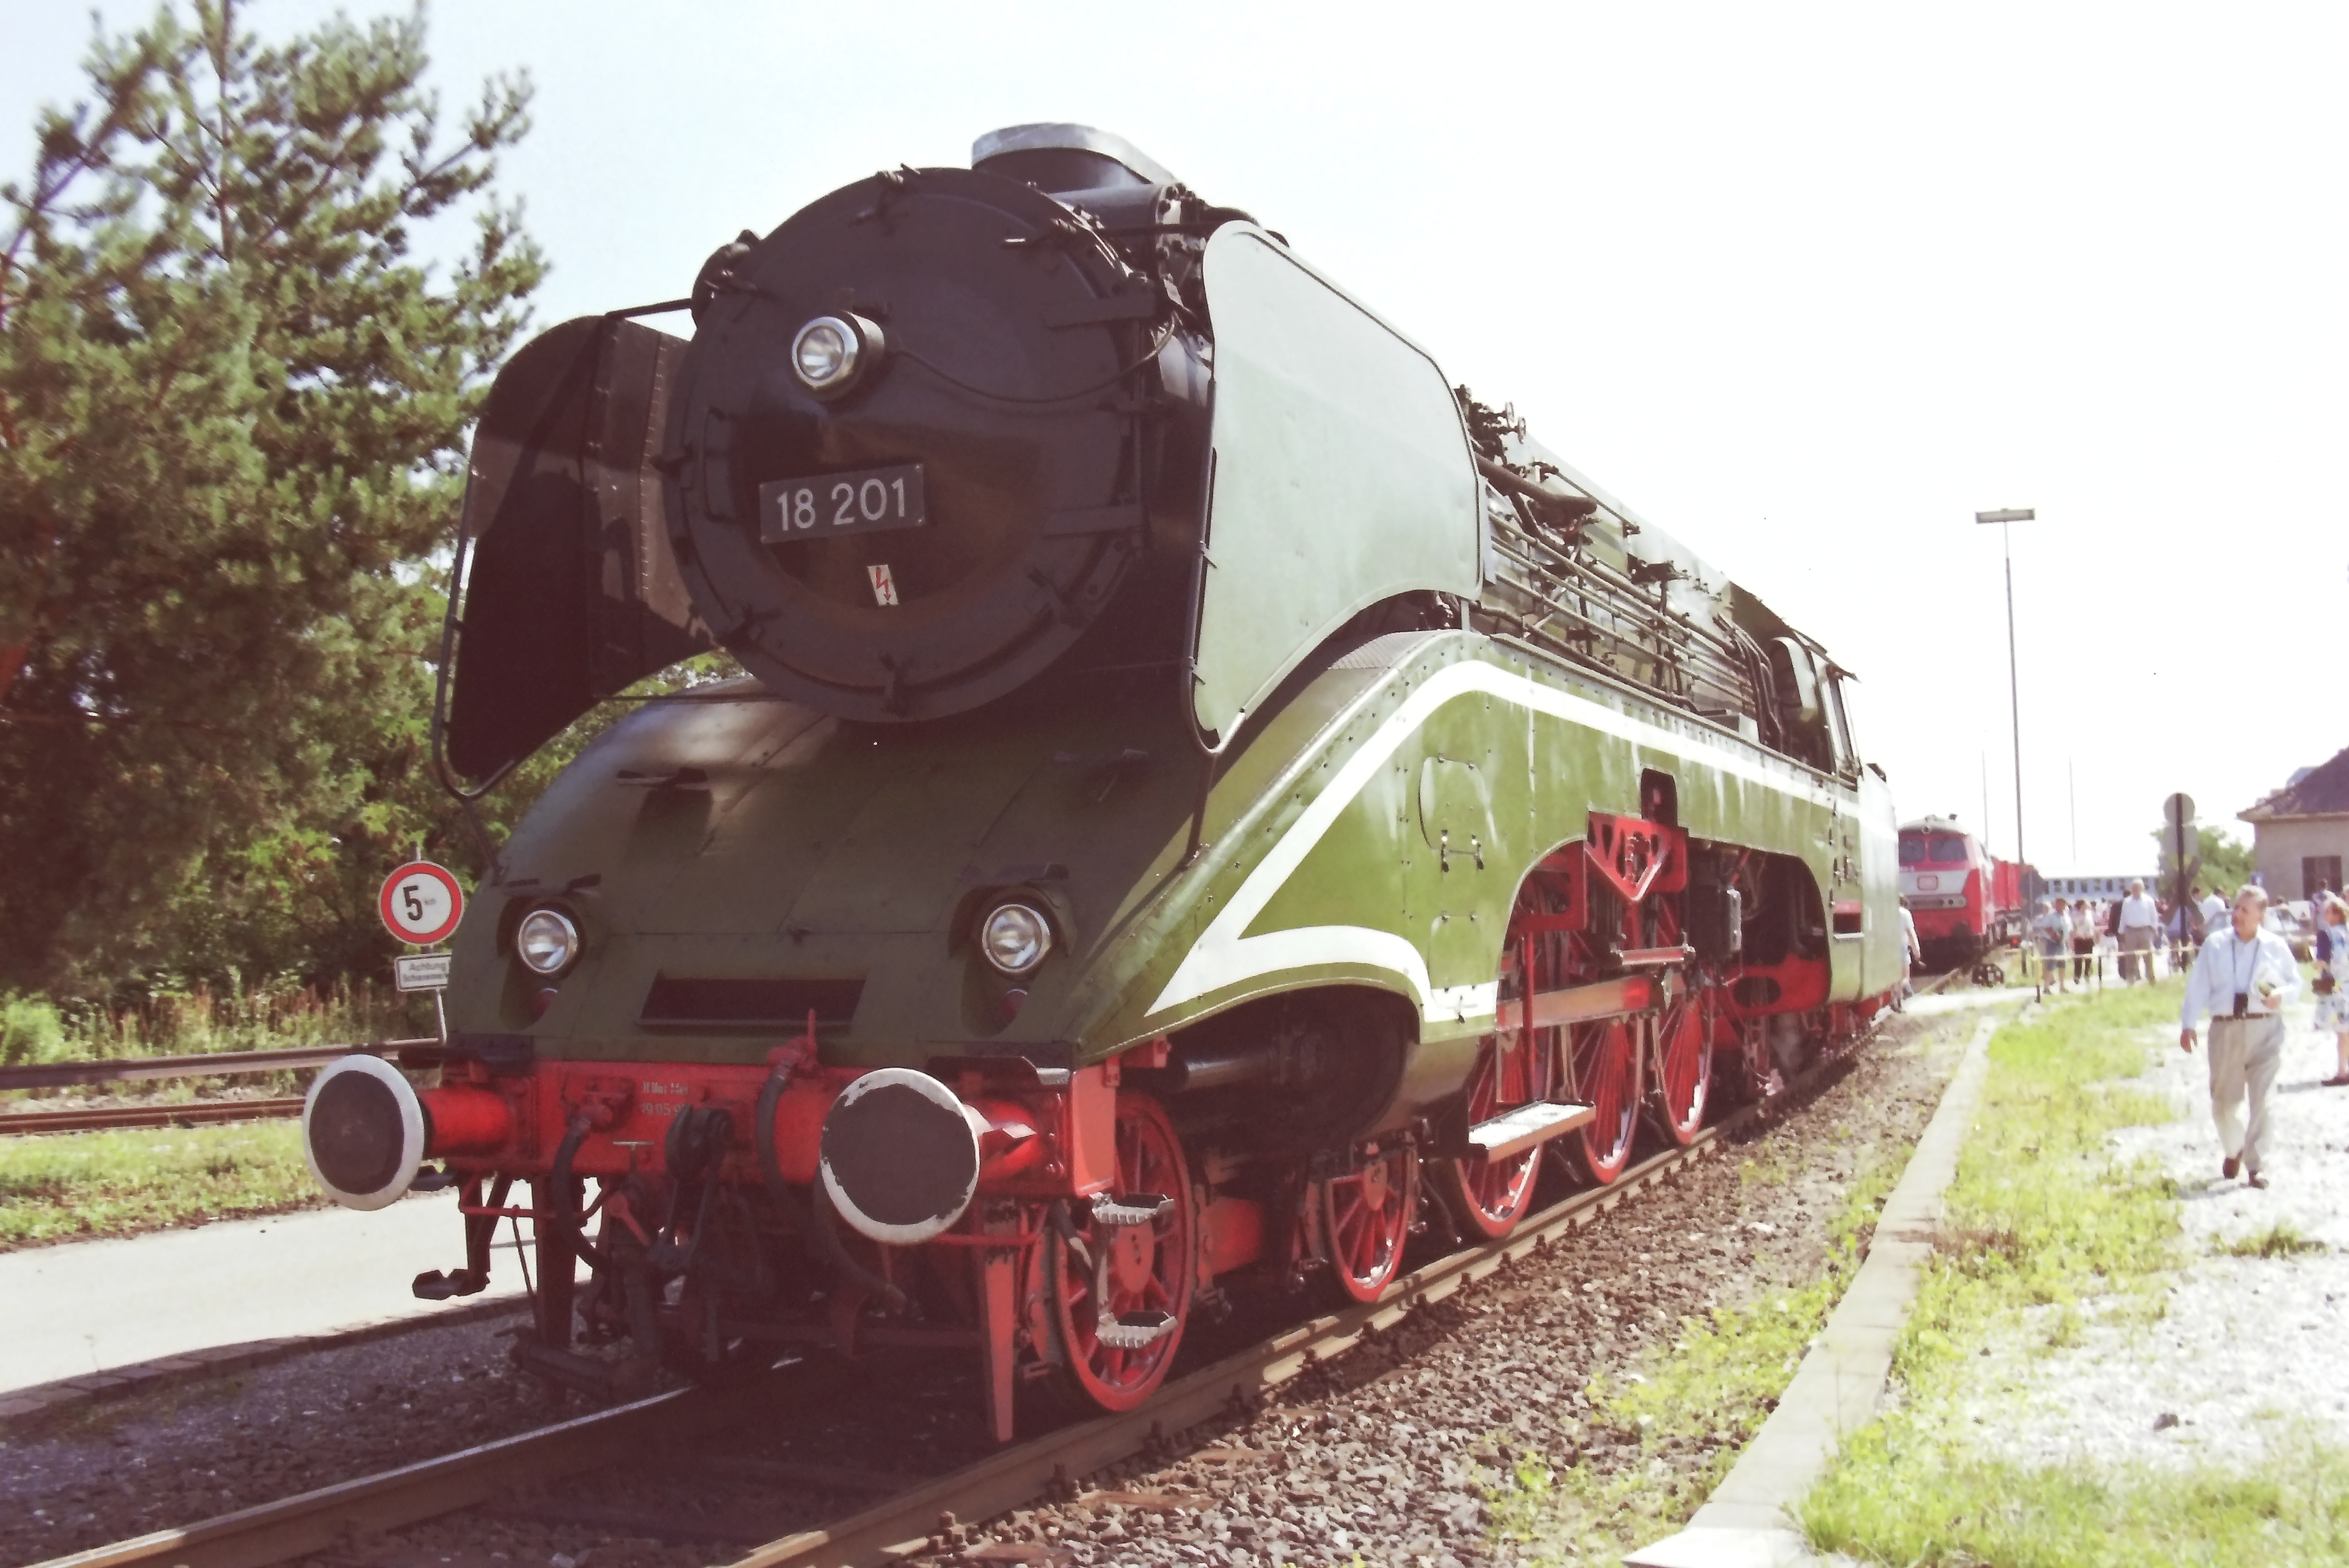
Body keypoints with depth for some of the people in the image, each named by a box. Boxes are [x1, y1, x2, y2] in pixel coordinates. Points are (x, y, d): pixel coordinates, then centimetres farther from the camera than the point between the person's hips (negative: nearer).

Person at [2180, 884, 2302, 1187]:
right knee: (2224, 1102, 7)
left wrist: (2282, 995, -12)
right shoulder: (2215, 944, 2)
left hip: (2265, 1029, 0)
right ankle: (2233, 1150, 34)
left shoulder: (2275, 946, 2)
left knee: (2261, 1100, -2)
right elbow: (2198, 986, 3)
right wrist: (2187, 1025, -1)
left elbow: (2295, 982, 11)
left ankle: (2254, 1165, 9)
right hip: (2225, 1027, 1)